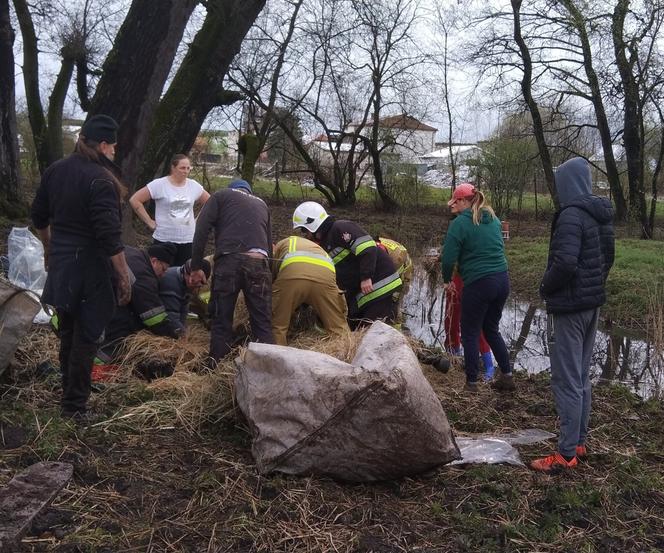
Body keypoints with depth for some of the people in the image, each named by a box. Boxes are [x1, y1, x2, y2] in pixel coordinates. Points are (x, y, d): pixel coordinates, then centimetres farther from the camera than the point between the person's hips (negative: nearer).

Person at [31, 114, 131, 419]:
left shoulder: (55, 170, 5)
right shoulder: (100, 179, -20)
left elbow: (39, 217, 15)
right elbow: (109, 236, -24)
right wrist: (124, 277, -18)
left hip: (60, 262, 8)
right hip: (89, 267, -8)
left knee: (67, 331, 22)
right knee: (86, 336, 3)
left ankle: (70, 386, 40)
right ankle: (75, 405, 11)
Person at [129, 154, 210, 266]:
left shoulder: (194, 186, 5)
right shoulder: (159, 184, -6)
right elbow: (134, 200, -6)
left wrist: (198, 221, 8)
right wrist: (149, 222, -7)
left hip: (188, 240, 3)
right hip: (164, 240, -3)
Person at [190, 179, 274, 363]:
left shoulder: (222, 195, 18)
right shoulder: (262, 204, 30)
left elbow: (201, 229, 5)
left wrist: (196, 266, 7)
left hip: (229, 261, -2)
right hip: (259, 263, 3)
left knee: (221, 320, 6)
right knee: (263, 322, 7)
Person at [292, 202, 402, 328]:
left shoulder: (340, 228, -12)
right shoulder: (324, 245, 19)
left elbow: (367, 248, -23)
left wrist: (366, 277, -28)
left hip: (380, 285, -10)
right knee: (354, 327, 10)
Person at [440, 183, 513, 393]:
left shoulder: (460, 223, -11)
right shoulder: (493, 219, 10)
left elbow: (448, 258, -13)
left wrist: (447, 279, 5)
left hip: (478, 284, -7)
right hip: (502, 280, 7)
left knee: (470, 334, 7)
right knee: (491, 330, 22)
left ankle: (471, 384, 13)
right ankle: (507, 376, 26)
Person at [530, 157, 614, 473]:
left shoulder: (571, 214, -20)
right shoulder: (601, 215, 9)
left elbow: (564, 262, -28)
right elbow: (607, 258, 16)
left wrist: (545, 289, -11)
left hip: (568, 307, -9)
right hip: (592, 304, 9)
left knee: (566, 382, -3)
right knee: (581, 378, 16)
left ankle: (567, 454, 3)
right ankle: (579, 442, 26)